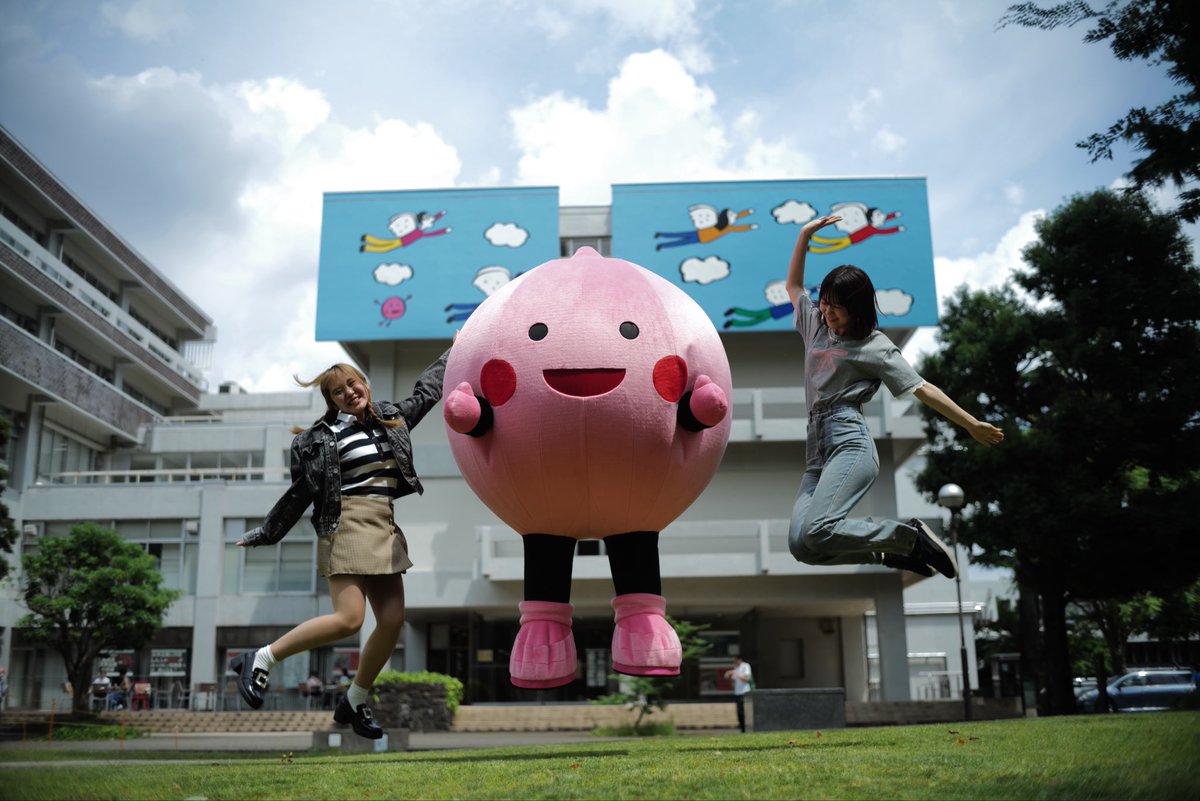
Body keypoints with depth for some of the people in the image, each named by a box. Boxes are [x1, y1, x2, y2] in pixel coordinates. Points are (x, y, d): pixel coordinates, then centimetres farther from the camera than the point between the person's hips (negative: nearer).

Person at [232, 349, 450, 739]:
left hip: (385, 530, 6)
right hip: (346, 527, -6)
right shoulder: (323, 437, -1)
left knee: (393, 620, -3)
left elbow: (426, 390, 31)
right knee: (348, 619, -17)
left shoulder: (392, 419, 15)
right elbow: (299, 493, 4)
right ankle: (259, 660, -3)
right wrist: (263, 534, 6)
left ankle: (354, 703, 13)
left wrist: (454, 352, 37)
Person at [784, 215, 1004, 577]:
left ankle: (910, 536, -11)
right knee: (800, 544, -19)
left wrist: (972, 424, 1)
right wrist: (804, 235, 28)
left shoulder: (874, 345, 7)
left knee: (816, 532, -31)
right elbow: (793, 286, 37)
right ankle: (892, 552, -4)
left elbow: (921, 388, 5)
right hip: (817, 451, 6)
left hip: (850, 443, -6)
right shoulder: (816, 325, 24)